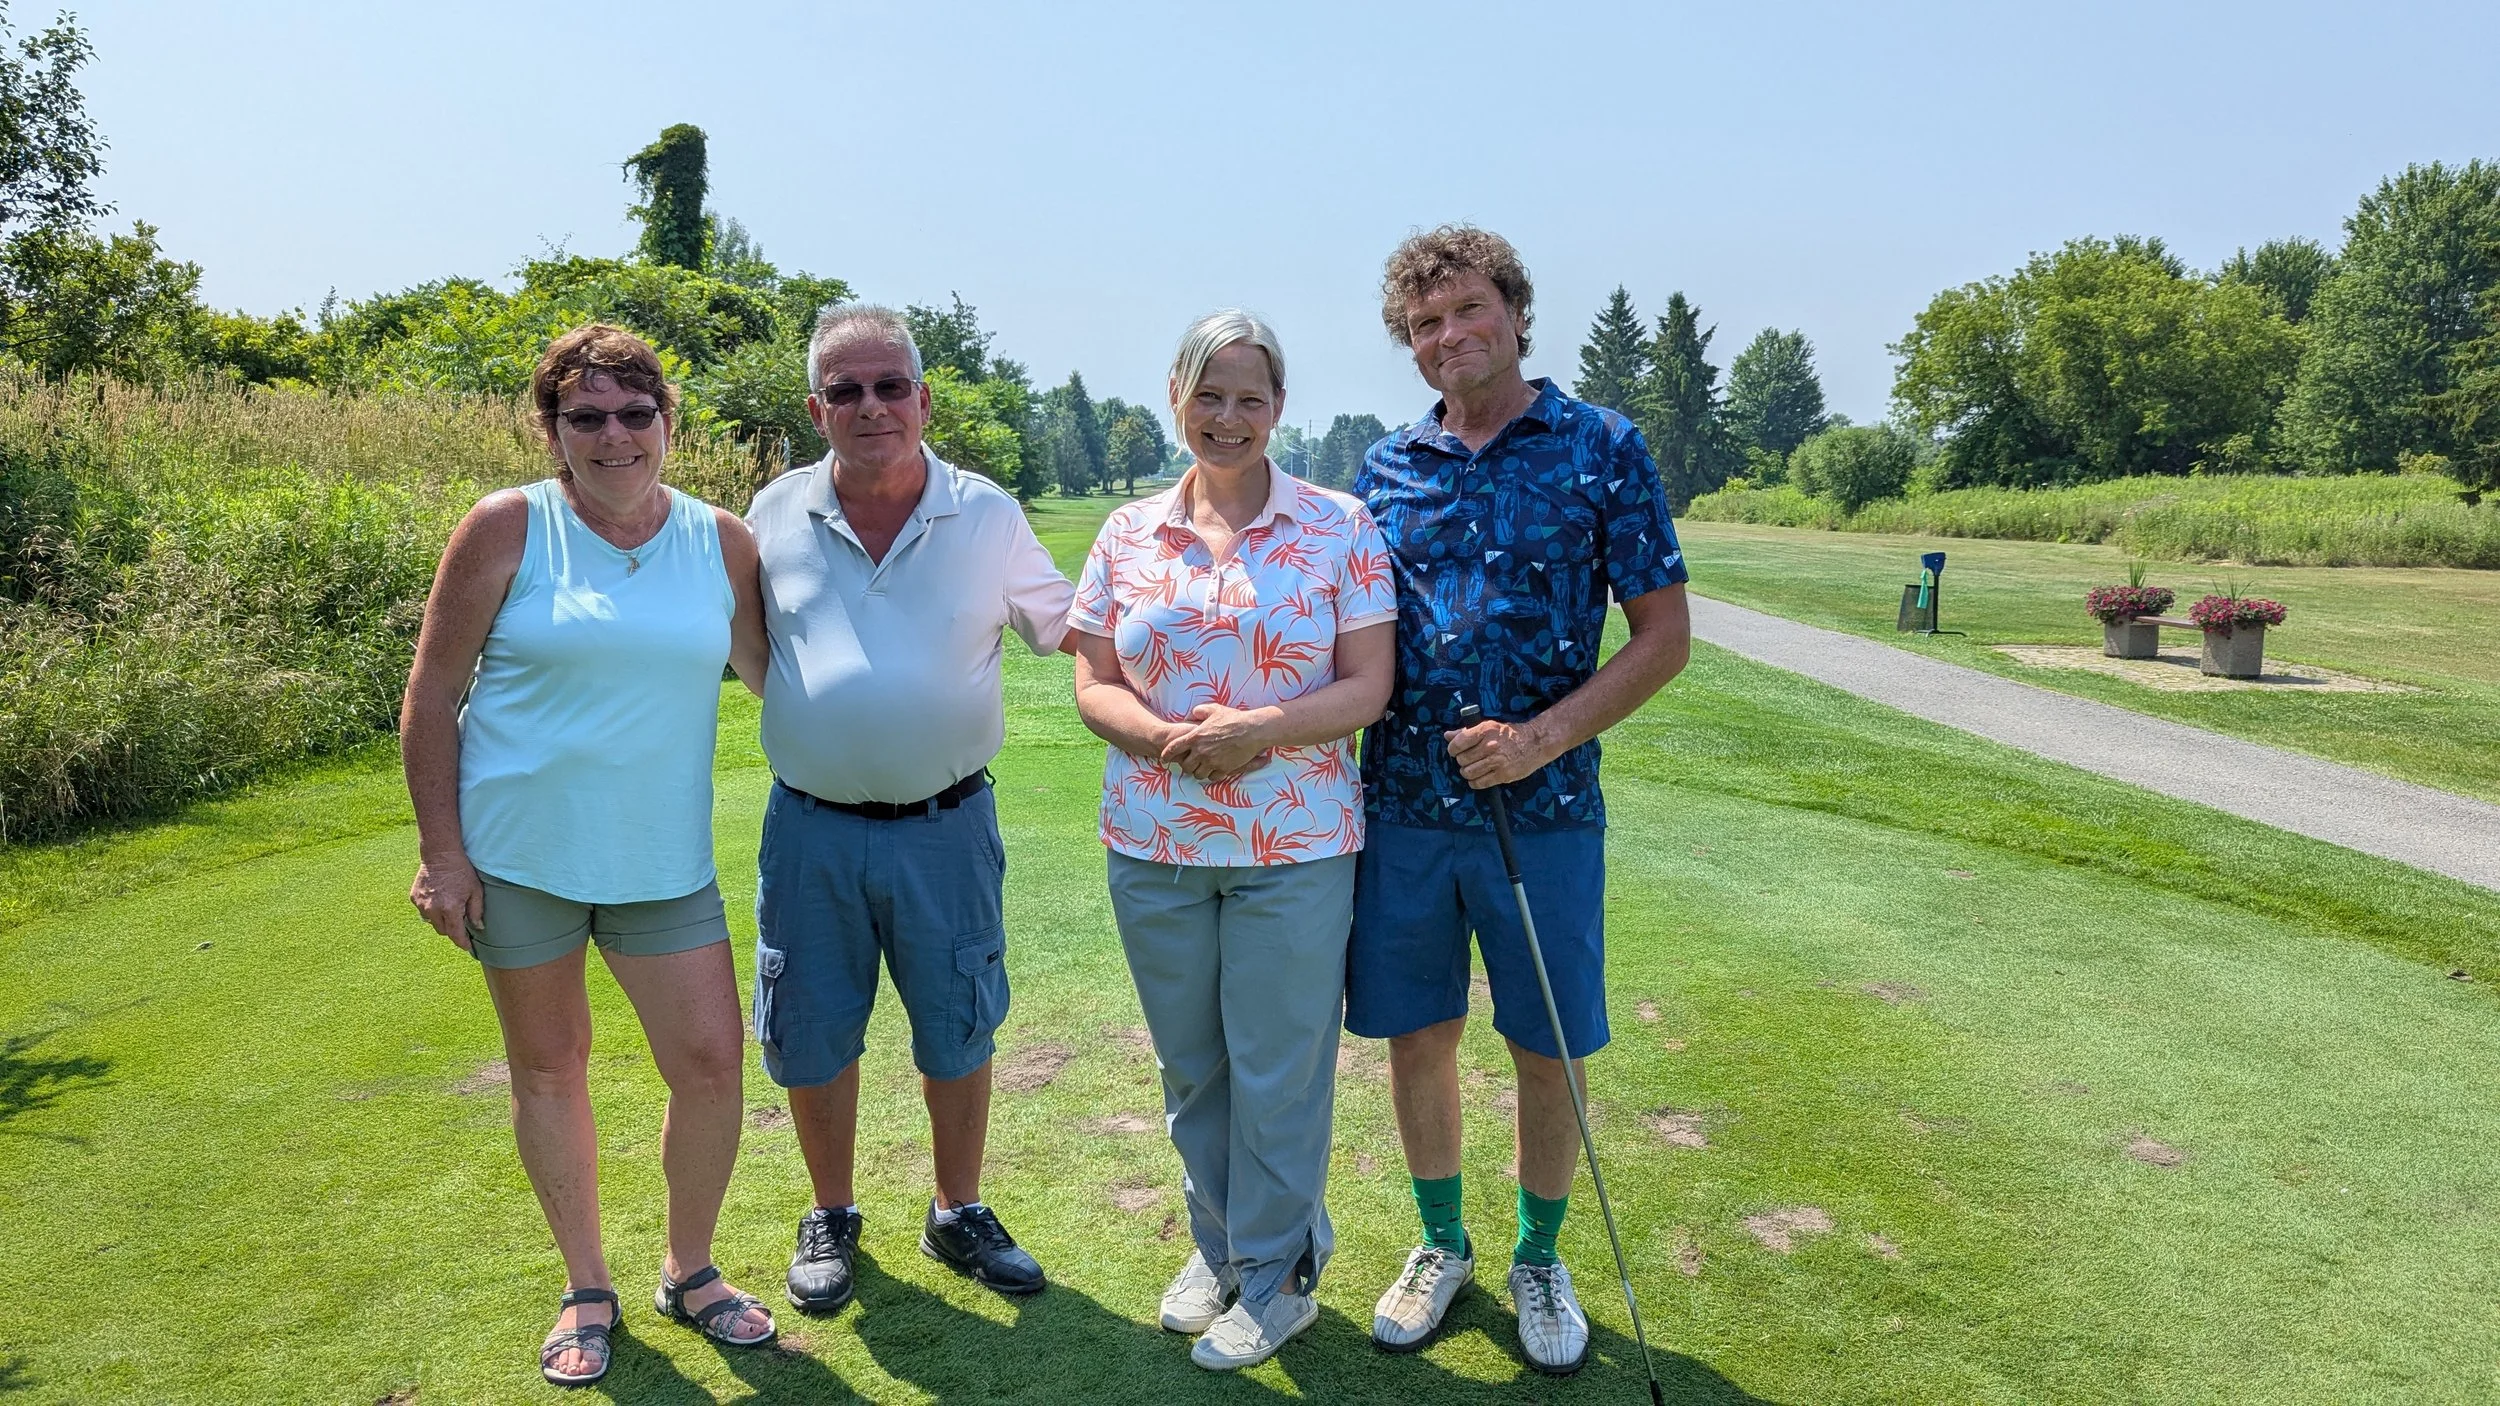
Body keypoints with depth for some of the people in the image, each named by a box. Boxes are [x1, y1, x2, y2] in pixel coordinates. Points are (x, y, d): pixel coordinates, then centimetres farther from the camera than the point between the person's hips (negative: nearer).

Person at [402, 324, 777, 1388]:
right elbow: (431, 692, -3)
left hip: (662, 861, 2)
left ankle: (689, 1272, 26)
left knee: (712, 1063, 1)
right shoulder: (508, 528, -6)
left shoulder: (723, 543, 0)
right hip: (518, 855, -1)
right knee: (548, 1064, 11)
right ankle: (586, 1290, 30)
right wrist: (440, 850, -7)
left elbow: (772, 672, 13)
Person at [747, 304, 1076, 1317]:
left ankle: (959, 1215, 33)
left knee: (958, 1035, 12)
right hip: (811, 830, 1)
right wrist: (804, 730, 4)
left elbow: (1064, 624, 5)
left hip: (947, 825, -1)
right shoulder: (777, 515, 1)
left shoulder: (988, 515, -2)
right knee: (812, 1038, 12)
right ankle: (830, 1217, 35)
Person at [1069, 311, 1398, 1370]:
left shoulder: (1340, 527, -3)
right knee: (1189, 1065, 16)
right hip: (1152, 846, 3)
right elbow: (1092, 685, 3)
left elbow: (1368, 685, -7)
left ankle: (1276, 1278, 26)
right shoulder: (1128, 534, 5)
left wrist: (1255, 732, -22)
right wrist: (1172, 742, -16)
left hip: (1295, 847, -3)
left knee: (1278, 1069, 6)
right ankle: (1217, 1244, 37)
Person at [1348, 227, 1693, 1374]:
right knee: (1416, 1033, 12)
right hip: (1404, 804, 3)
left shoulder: (1601, 449, -3)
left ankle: (1539, 1258, 31)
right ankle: (1441, 1245, 34)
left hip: (1543, 805, -2)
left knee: (1550, 1050, 8)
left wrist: (1543, 736, -16)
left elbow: (1665, 636, -5)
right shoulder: (1385, 469, 7)